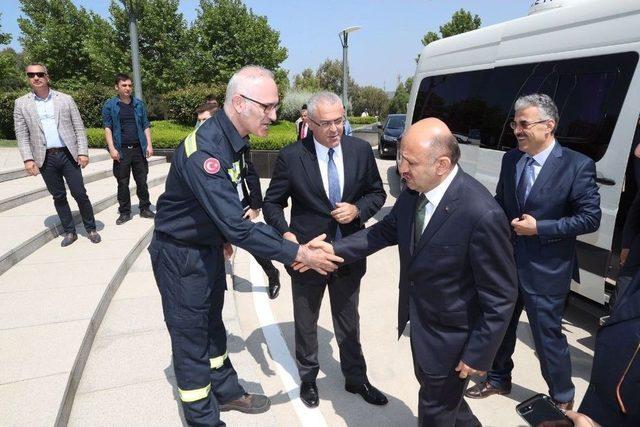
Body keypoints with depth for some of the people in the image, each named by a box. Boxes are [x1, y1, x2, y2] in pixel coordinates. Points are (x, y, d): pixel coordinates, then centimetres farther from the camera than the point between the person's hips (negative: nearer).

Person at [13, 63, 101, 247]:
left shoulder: (65, 99, 4)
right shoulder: (21, 103, 5)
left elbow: (79, 128, 3)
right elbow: (22, 135, 3)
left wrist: (83, 152, -5)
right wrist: (28, 158, -7)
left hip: (68, 154, -1)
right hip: (45, 159, 1)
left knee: (80, 194, 0)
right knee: (58, 197, 9)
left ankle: (91, 229, 15)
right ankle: (69, 232, 20)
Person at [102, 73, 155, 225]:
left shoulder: (139, 104, 9)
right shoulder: (110, 105, 1)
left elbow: (146, 126, 10)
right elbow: (107, 128, -1)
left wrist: (149, 145, 1)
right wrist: (112, 148, -10)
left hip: (139, 149, 2)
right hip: (121, 150, -2)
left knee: (142, 181, 8)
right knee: (122, 183, 5)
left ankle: (145, 208, 20)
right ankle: (124, 212, 14)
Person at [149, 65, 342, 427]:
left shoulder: (234, 139, -3)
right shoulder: (204, 150, -32)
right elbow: (238, 228, -36)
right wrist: (298, 254, -32)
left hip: (209, 246, 9)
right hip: (180, 256, -8)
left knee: (212, 324, 23)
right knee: (191, 339, 9)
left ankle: (226, 391, 43)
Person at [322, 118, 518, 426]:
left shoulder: (482, 215, -33)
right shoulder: (413, 191, -11)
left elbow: (501, 297, -23)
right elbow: (387, 230, 3)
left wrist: (478, 355, -16)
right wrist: (333, 250, -6)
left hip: (450, 334, -7)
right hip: (419, 318, 7)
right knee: (431, 384, 31)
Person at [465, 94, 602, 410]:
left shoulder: (577, 165, -13)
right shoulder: (510, 159, 2)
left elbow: (590, 218, -12)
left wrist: (539, 227, -19)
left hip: (545, 270, -5)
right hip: (506, 262, 5)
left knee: (548, 336, 9)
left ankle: (562, 399, 36)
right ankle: (498, 379, 44)